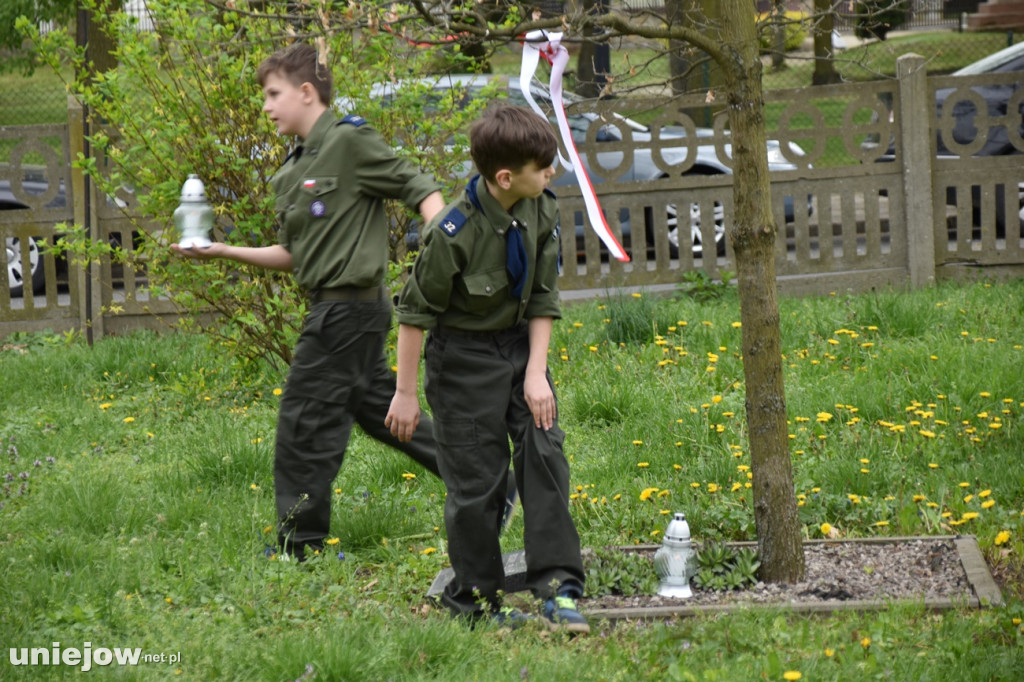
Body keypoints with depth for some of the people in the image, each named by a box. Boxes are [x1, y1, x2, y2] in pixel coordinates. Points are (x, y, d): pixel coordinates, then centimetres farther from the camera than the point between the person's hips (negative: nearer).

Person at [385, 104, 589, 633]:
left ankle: (557, 586, -5)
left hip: (522, 345, 5)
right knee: (475, 478, 0)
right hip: (464, 357, -5)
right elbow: (416, 312, -15)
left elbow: (543, 297, 0)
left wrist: (536, 374, -9)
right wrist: (406, 394, -10)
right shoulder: (454, 232, -26)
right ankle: (475, 600, 15)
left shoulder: (541, 211, -8)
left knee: (545, 452, -8)